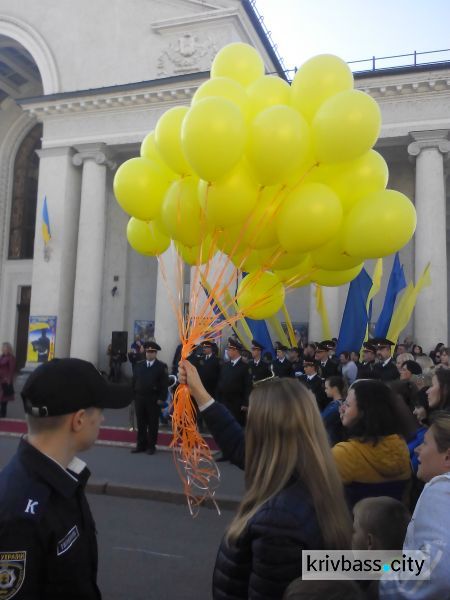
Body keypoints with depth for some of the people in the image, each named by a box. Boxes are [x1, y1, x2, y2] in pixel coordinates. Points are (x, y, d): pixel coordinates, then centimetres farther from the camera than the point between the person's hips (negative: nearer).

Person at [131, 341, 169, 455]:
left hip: (154, 400, -4)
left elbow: (164, 384, -7)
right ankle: (141, 445, 19)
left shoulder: (161, 366, -4)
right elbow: (134, 381, 10)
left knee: (153, 423, 4)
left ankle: (151, 446, 14)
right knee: (141, 423, 9)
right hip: (139, 398, 4)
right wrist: (133, 395, 4)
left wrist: (161, 398, -13)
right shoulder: (139, 365, 9)